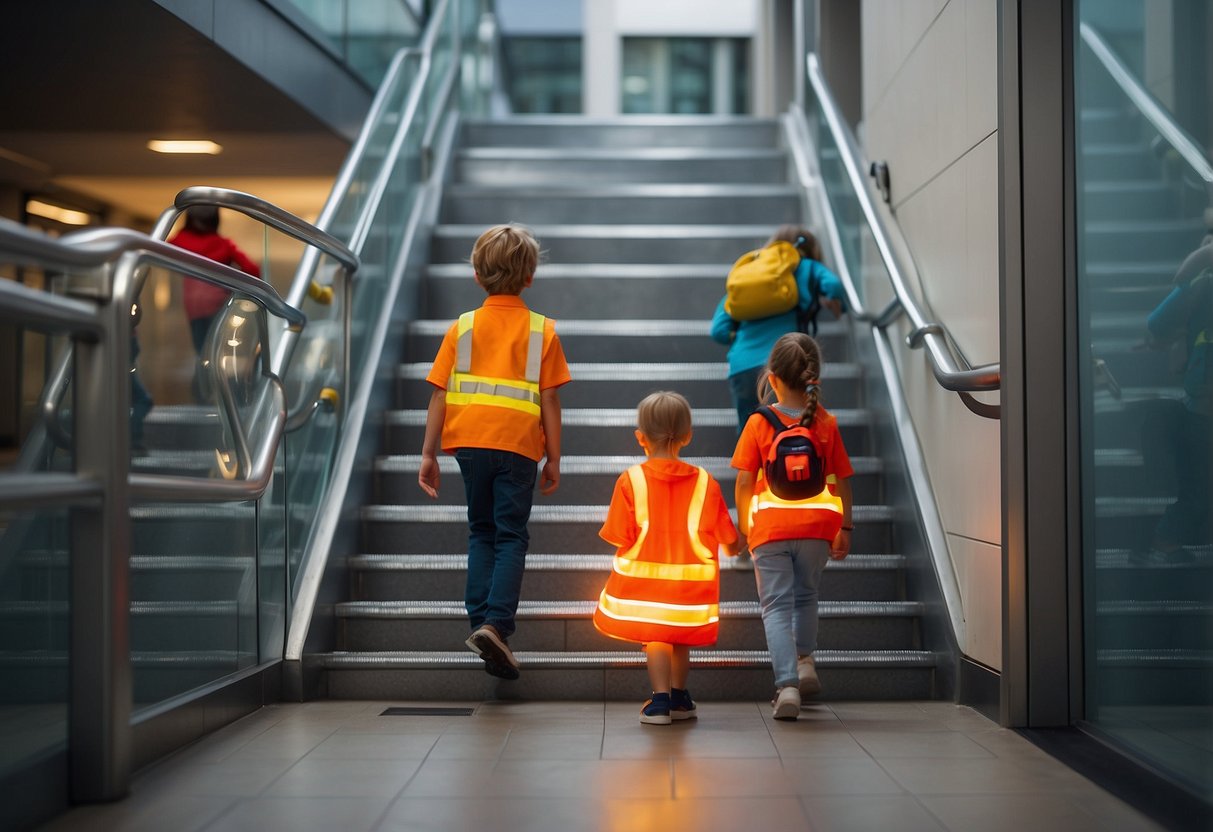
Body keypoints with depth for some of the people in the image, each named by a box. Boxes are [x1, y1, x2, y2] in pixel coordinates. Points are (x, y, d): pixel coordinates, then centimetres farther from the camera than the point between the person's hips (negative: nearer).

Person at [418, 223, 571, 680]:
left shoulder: (462, 326, 5)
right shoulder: (542, 330, 0)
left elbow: (439, 395, 2)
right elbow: (549, 402, -1)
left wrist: (428, 454, 7)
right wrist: (554, 459, 6)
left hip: (469, 441, 2)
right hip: (518, 445, -2)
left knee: (481, 531, 16)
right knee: (511, 536, 4)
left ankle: (480, 620, 10)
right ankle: (496, 624, -11)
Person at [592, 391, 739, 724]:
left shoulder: (630, 479, -10)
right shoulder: (705, 482, -4)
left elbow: (620, 538, -9)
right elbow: (728, 539, 3)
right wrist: (733, 548, 26)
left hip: (644, 578, -2)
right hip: (689, 580, 2)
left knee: (654, 637, 12)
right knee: (681, 635, 21)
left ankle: (660, 700, 2)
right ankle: (679, 698, 33)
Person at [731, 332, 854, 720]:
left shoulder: (759, 423, -6)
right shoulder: (826, 423, 0)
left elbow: (744, 481, -5)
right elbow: (841, 481, 4)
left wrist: (743, 526, 8)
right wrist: (845, 528, 14)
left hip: (769, 527, -2)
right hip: (816, 526, 3)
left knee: (776, 605, 1)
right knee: (805, 595, 26)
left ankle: (787, 685, -10)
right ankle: (805, 661, 30)